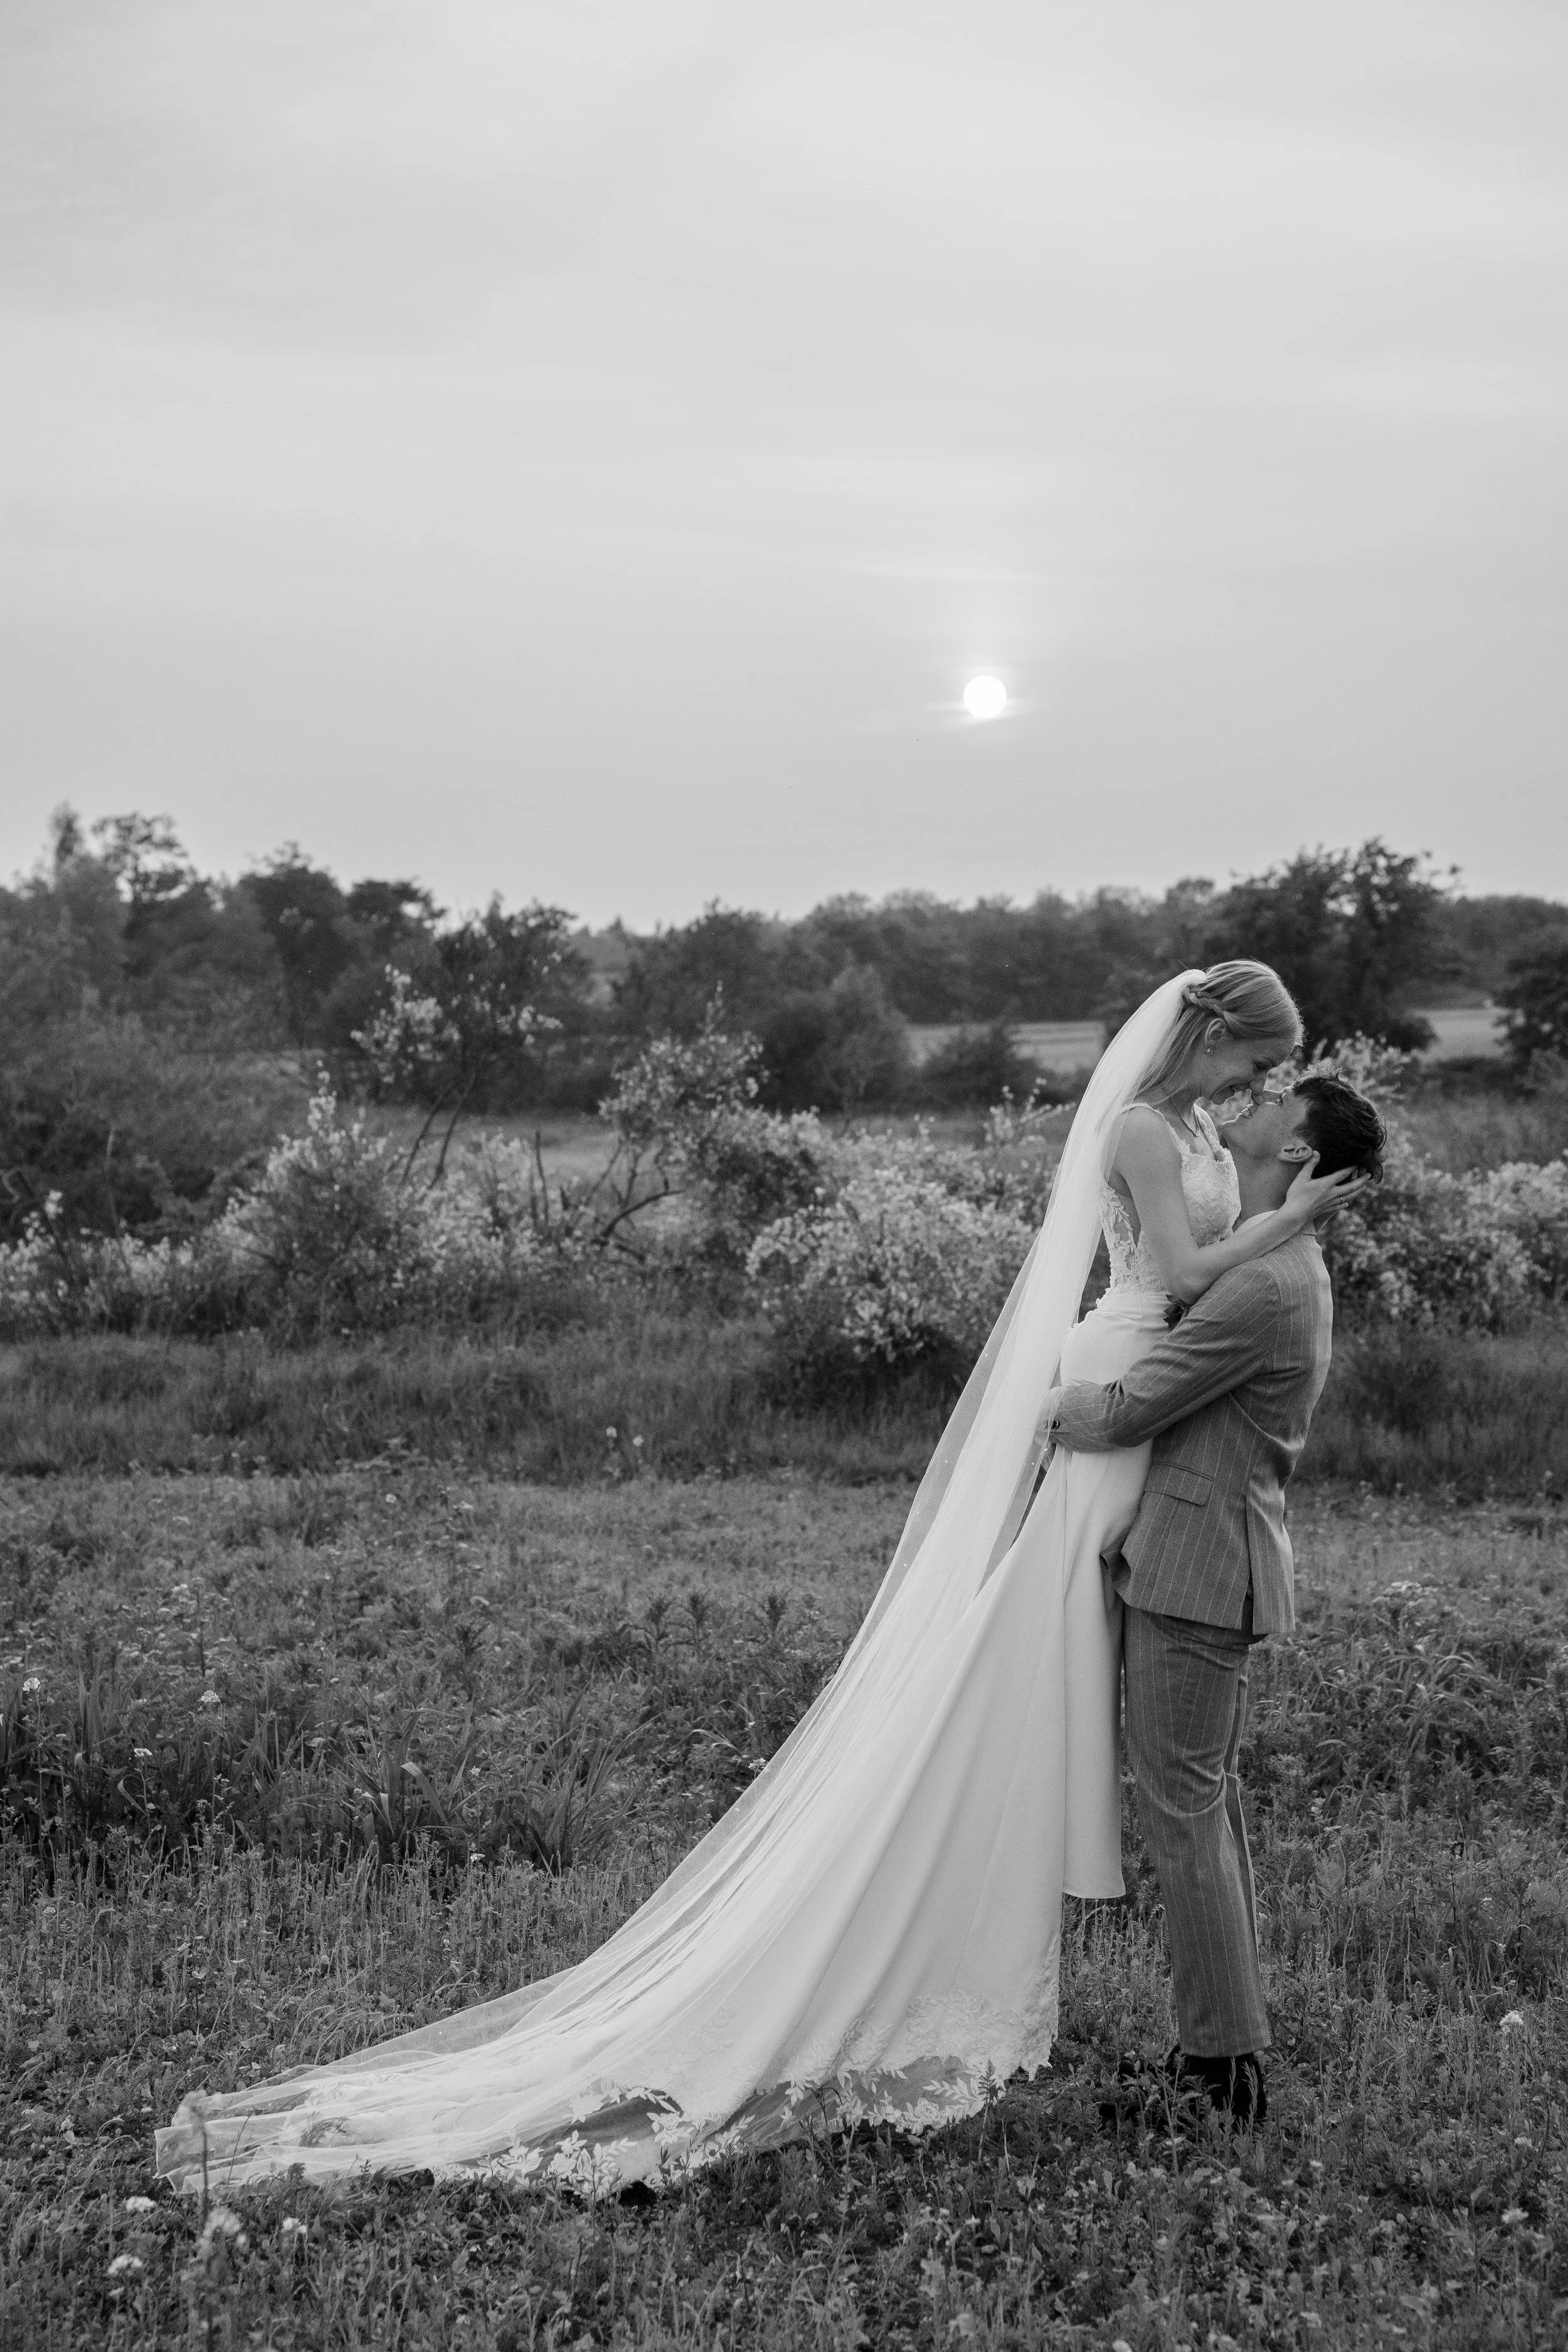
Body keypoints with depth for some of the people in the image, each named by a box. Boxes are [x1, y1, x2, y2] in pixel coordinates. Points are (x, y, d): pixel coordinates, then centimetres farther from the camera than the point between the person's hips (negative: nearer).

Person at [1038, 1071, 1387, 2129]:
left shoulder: (1265, 1287, -22)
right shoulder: (1288, 1268, 12)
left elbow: (1124, 1413, -19)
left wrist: (1038, 1413, -2)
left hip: (1199, 1567, -10)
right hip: (1209, 1563, 10)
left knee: (1185, 1811, -2)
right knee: (1210, 1804, 17)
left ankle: (1225, 2064, 7)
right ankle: (1232, 2034, 28)